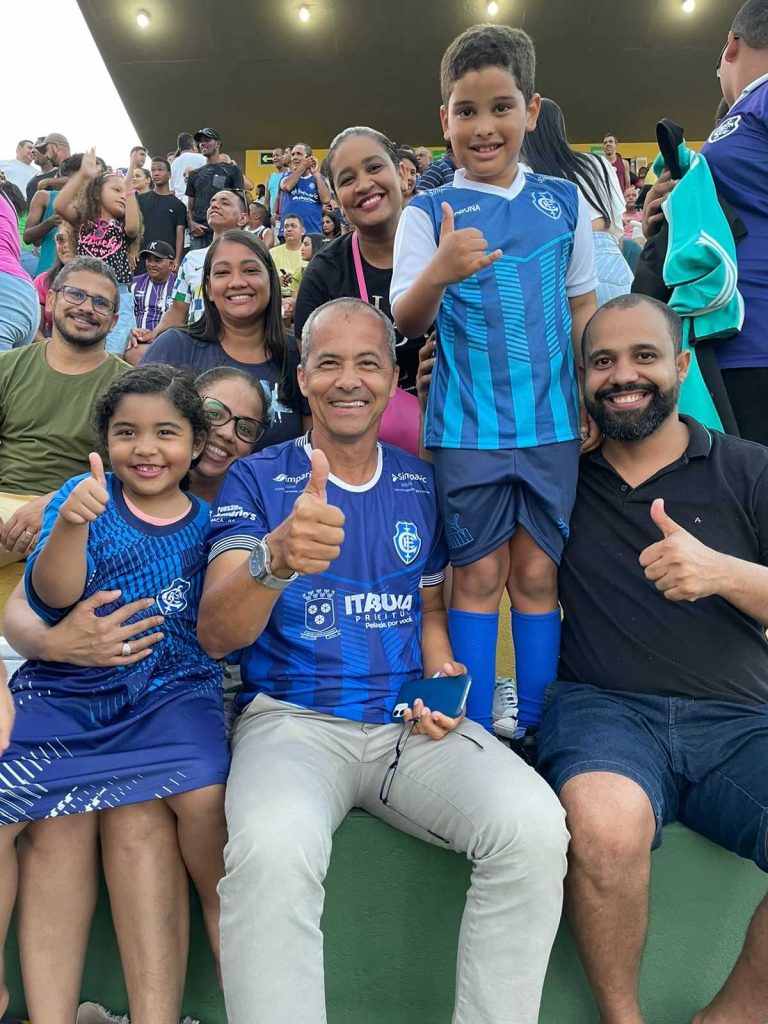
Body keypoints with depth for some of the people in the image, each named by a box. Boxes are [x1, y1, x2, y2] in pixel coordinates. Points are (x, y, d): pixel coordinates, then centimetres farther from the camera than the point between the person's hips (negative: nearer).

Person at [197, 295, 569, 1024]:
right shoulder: (256, 480, 1)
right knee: (274, 849, -35)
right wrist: (276, 559, -32)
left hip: (412, 722, 3)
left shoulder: (420, 484, 13)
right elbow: (214, 637, -10)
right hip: (292, 718, -2)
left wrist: (441, 670, -1)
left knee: (534, 827, -23)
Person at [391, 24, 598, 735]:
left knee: (538, 575, 8)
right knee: (478, 575, 3)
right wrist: (437, 274, -30)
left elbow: (582, 308, 14)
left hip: (552, 423, 3)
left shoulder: (564, 201, 8)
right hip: (466, 427, -2)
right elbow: (406, 324, -9)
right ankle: (474, 737, 17)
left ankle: (535, 730, 22)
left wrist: (593, 401, 7)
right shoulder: (428, 213, 0)